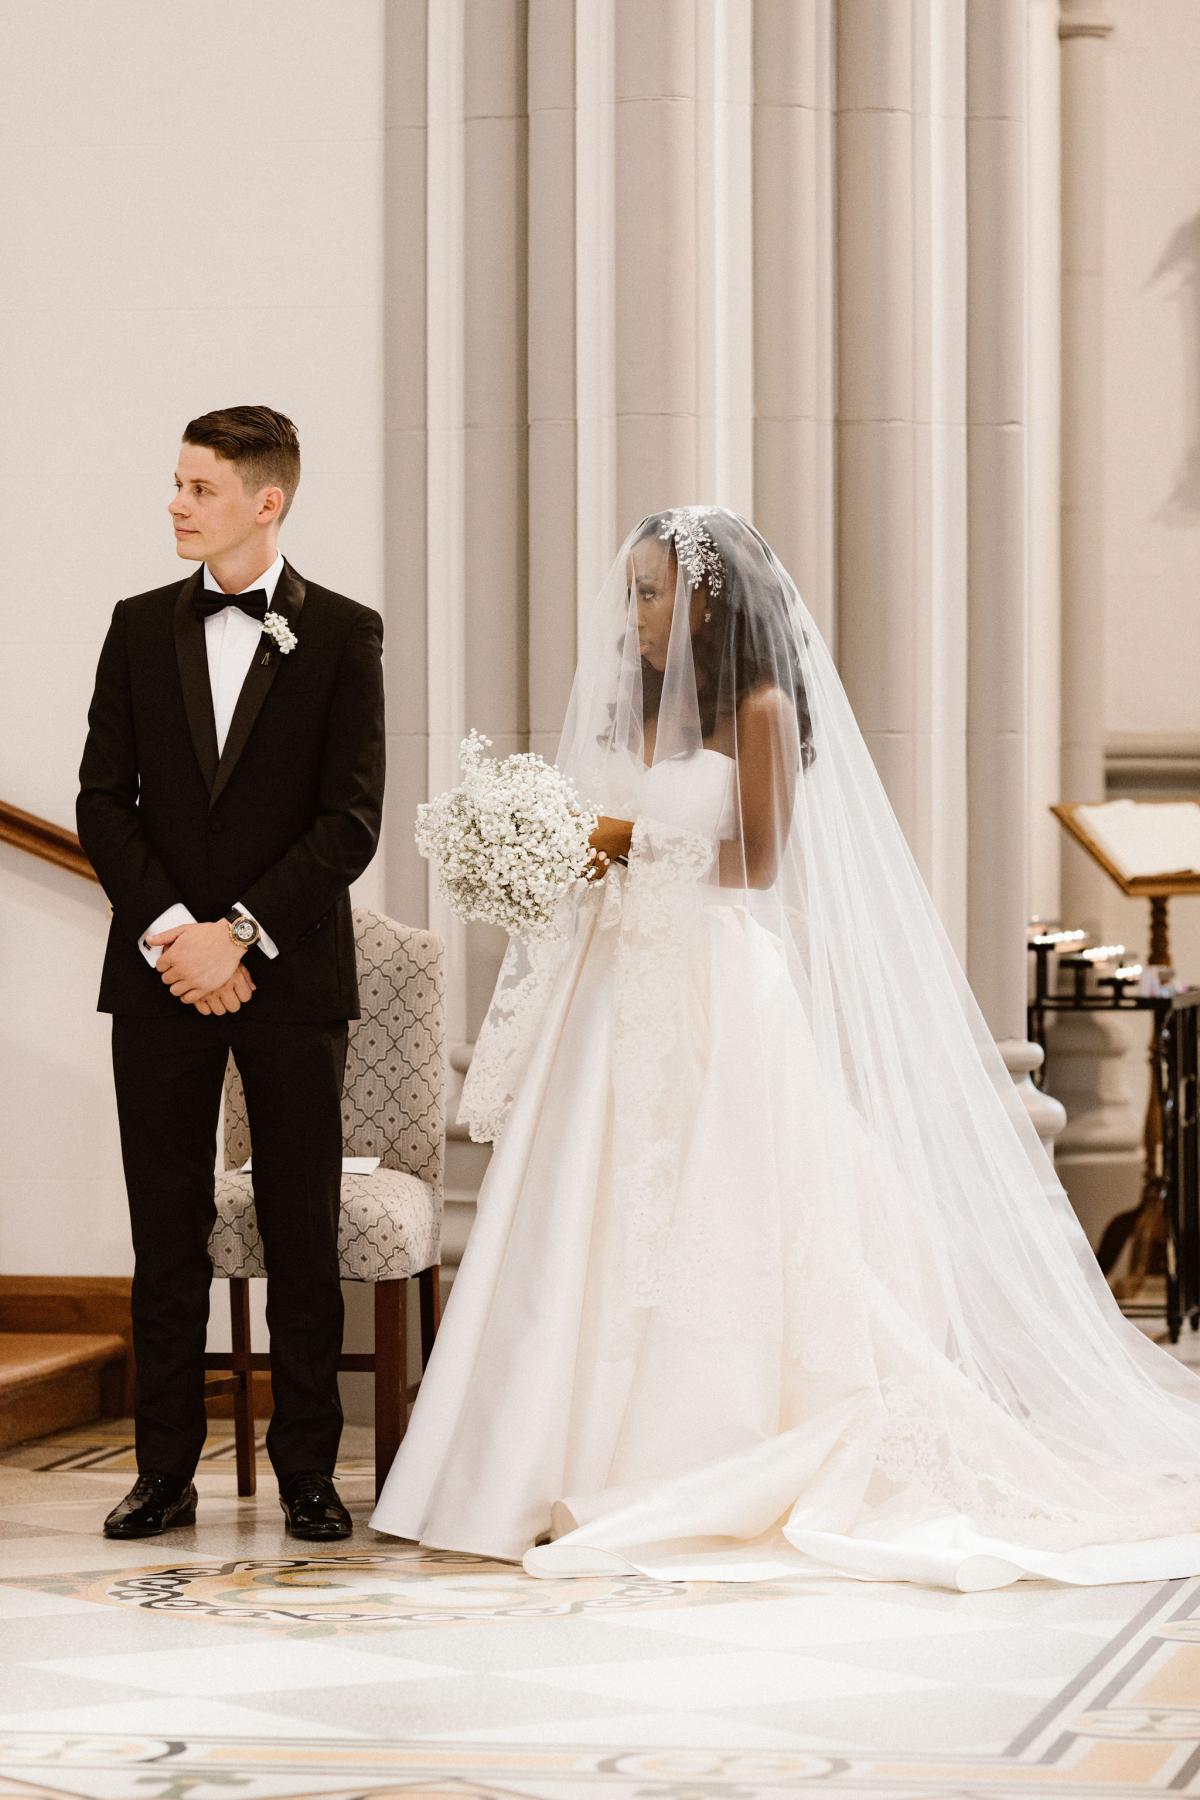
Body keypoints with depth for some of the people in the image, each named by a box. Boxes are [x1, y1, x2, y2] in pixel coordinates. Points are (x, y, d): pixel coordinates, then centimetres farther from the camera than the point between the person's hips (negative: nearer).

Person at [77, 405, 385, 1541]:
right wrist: (170, 931, -9)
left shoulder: (342, 635, 0)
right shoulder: (141, 628, 9)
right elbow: (103, 801, 4)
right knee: (166, 1234, 5)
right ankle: (166, 1471, 10)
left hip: (290, 973, -2)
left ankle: (307, 1470, 9)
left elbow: (352, 819, -6)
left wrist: (240, 933, -14)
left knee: (302, 1232, 2)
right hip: (160, 975, 2)